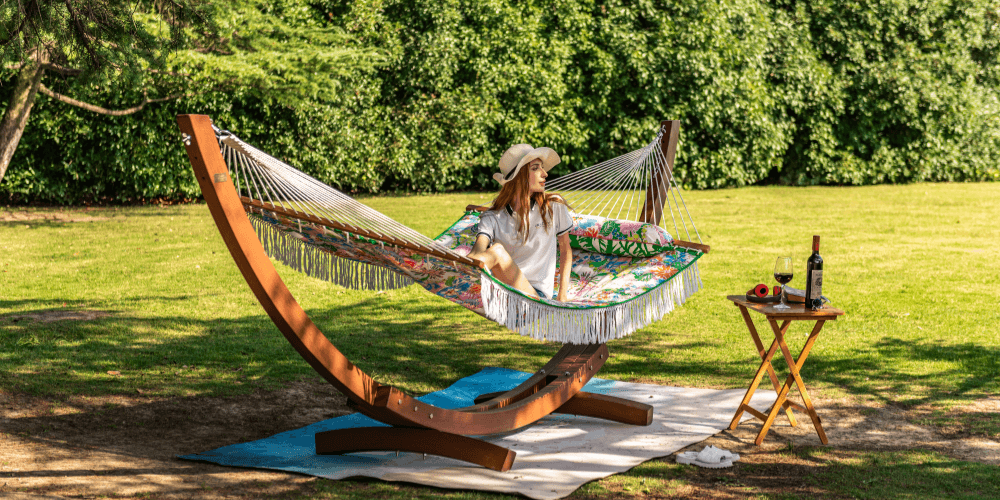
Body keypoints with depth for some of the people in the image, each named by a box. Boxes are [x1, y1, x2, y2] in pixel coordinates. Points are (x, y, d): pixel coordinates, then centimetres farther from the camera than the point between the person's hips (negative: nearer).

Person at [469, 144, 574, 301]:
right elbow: (479, 250, -15)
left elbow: (566, 249, 19)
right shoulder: (493, 217, 4)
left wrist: (562, 296, 11)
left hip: (536, 295, -3)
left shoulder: (553, 207, 6)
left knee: (497, 250, -31)